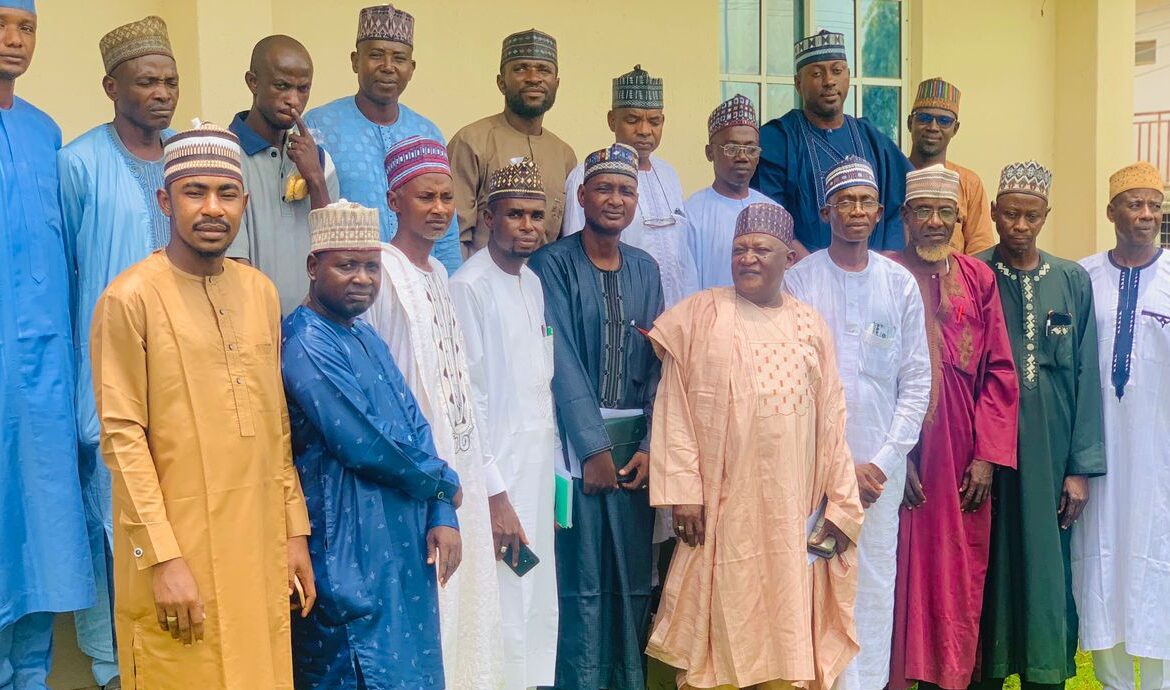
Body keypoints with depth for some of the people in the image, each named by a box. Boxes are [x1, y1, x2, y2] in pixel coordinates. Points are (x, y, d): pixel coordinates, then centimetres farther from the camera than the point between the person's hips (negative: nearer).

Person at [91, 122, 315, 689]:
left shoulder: (261, 291, 8)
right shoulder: (129, 298, -9)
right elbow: (122, 438, -12)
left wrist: (295, 530, 10)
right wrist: (164, 557, -15)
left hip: (261, 545, 5)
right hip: (176, 551, -5)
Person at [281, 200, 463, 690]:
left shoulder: (367, 337, 12)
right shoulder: (306, 344, -16)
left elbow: (414, 425, 10)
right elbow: (366, 444, -20)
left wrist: (442, 515, -3)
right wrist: (443, 483, -5)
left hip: (402, 545, 9)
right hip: (353, 556, -9)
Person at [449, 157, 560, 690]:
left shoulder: (533, 282, 11)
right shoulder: (470, 286, -12)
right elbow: (467, 401, -14)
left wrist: (555, 476, 12)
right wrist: (495, 495, -15)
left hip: (539, 469, 8)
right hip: (497, 474, -7)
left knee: (538, 607, 12)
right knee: (504, 614, -4)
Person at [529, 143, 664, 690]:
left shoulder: (644, 270, 12)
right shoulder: (553, 265, -4)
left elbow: (656, 363, 7)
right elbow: (562, 362, -10)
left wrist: (648, 446, -3)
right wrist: (594, 448, -13)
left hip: (634, 443, 5)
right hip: (576, 440, -5)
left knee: (634, 581, 8)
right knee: (582, 583, -2)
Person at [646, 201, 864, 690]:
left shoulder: (811, 327, 9)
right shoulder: (700, 314, 1)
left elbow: (832, 419, 9)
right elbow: (674, 408, -3)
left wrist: (841, 505, 5)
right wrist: (684, 493, -10)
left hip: (792, 512, 2)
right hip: (722, 508, -2)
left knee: (787, 628, 8)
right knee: (719, 632, 4)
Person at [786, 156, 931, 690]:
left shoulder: (900, 284, 6)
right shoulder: (798, 280, -1)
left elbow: (917, 381, 6)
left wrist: (885, 460, -4)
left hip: (881, 460, 2)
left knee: (875, 580, 4)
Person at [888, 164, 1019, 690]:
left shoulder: (979, 278, 6)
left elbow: (1000, 372, 5)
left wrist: (987, 455, -3)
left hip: (962, 456, 3)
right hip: (899, 452, -3)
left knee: (959, 578, 9)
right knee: (903, 571, 3)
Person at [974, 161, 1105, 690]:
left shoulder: (1073, 282, 5)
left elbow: (1085, 377, 4)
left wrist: (1081, 467, 0)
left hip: (1049, 451, 2)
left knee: (1047, 565, 7)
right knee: (990, 566, 6)